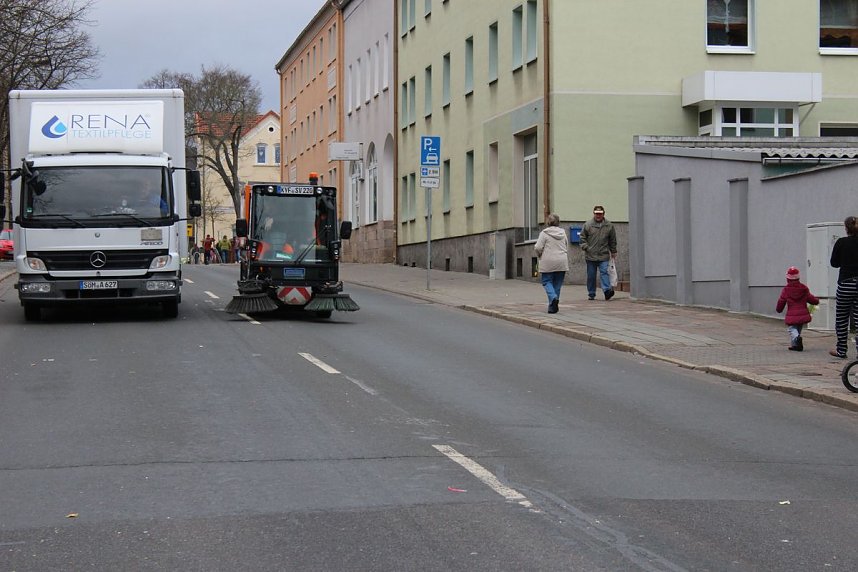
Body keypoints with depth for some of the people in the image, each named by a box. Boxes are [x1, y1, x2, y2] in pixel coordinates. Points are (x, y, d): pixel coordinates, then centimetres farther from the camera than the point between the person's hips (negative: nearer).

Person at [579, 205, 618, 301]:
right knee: (591, 276, 7)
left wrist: (613, 252, 14)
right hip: (591, 255, 0)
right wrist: (585, 247, -7)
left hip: (603, 256, 0)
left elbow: (613, 240, 13)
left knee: (604, 272, -14)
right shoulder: (587, 224, 0)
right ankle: (591, 294, 15)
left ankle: (607, 290, -22)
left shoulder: (609, 225, 5)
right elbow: (582, 238, 7)